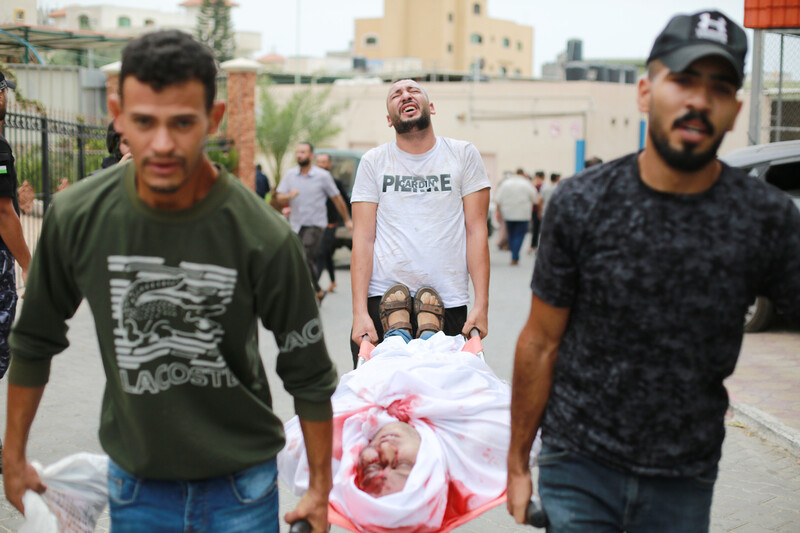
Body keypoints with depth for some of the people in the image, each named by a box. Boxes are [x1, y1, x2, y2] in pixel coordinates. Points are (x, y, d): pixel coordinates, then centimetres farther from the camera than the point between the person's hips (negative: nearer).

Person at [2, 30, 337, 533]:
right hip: (133, 481, 2)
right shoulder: (77, 215, -13)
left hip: (241, 489, -2)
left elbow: (308, 373, -7)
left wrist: (320, 490, 0)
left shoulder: (263, 237, -20)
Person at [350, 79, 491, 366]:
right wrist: (359, 311, -8)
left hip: (449, 300, 0)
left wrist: (481, 304, -6)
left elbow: (476, 231, 3)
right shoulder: (373, 162, 7)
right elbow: (363, 238, 2)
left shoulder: (463, 155, 7)